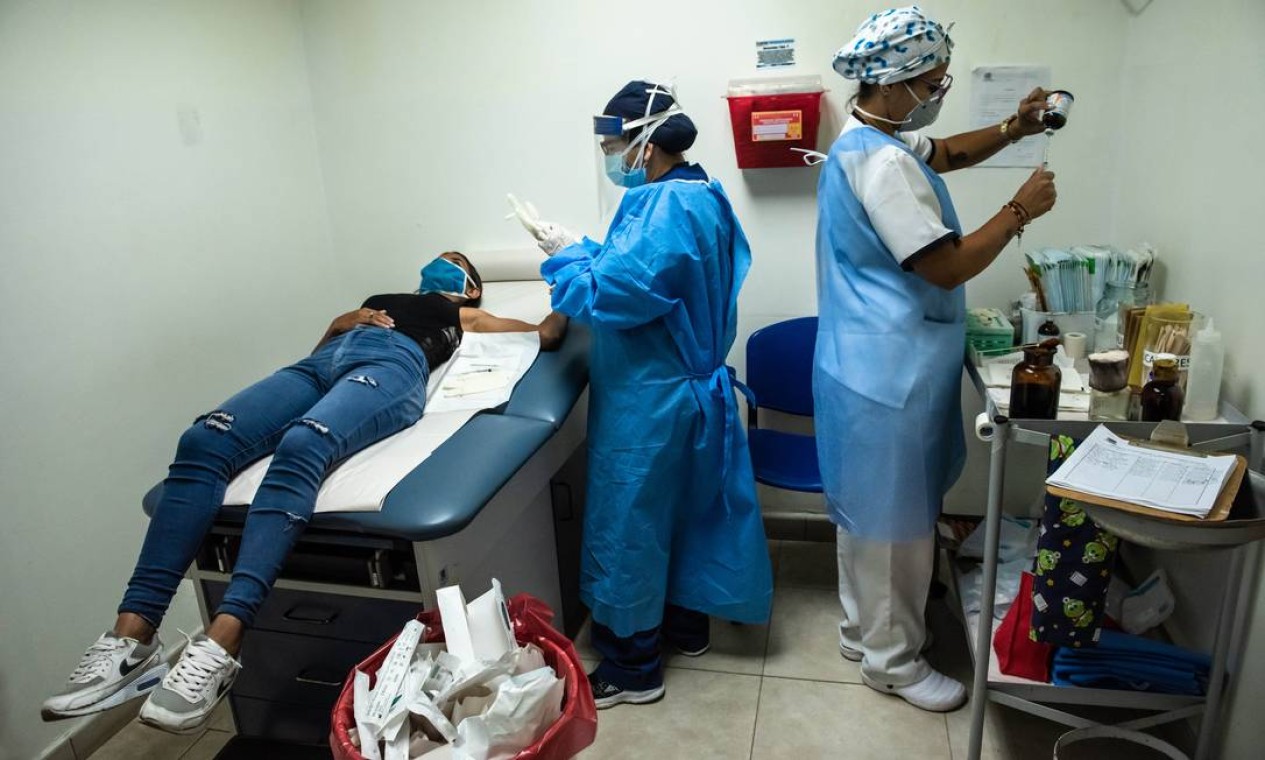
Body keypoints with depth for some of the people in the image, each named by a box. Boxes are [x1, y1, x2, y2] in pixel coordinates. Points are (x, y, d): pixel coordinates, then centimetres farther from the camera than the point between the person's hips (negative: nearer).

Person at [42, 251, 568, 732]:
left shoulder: (465, 316, 33)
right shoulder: (376, 301, 43)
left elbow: (547, 334, 27)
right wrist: (341, 323, 17)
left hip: (393, 364, -4)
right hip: (319, 363, 5)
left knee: (301, 447, -37)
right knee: (203, 441, -24)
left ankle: (220, 644, -46)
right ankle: (133, 634, -28)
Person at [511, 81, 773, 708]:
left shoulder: (665, 207, -23)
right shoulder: (703, 195, 8)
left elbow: (613, 296, -26)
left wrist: (567, 255, -10)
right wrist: (584, 254, 4)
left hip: (650, 398, -10)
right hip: (689, 385, 10)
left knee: (628, 523, 3)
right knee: (683, 509, 21)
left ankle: (632, 667, 19)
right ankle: (686, 621, 39)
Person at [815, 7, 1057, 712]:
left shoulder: (871, 139, 11)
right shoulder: (882, 162, -23)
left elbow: (945, 153, 28)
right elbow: (946, 266, -23)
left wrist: (1011, 129, 13)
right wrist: (1019, 211, -10)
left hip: (879, 365, 11)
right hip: (891, 375, -11)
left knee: (873, 513, 22)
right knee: (894, 520, 4)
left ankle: (862, 628, 39)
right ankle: (892, 657, 23)